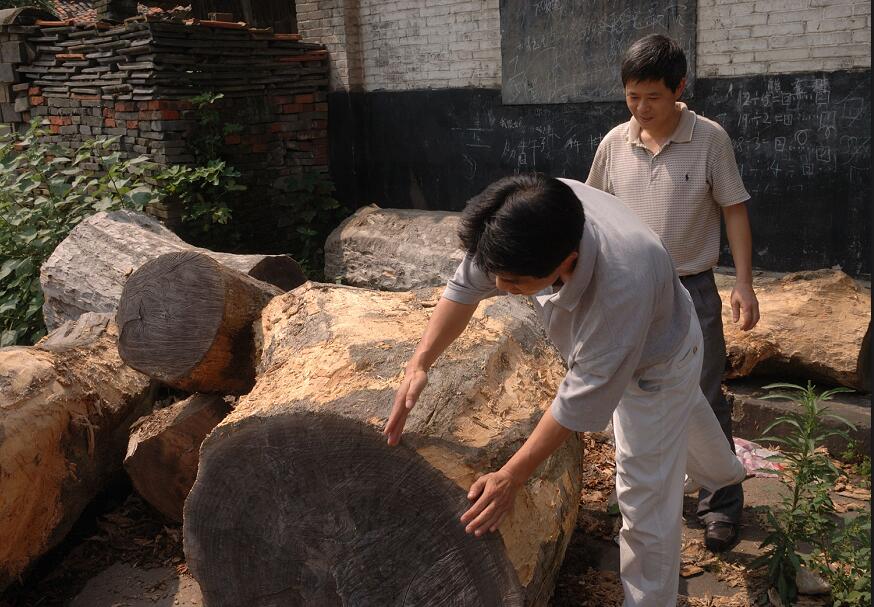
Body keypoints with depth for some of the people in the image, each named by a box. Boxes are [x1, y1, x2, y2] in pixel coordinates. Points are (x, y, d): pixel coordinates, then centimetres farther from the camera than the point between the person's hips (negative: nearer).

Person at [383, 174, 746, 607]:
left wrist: (511, 477, -35)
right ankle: (725, 478, 69)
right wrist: (420, 363, -27)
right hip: (604, 338, 8)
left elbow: (583, 399, -40)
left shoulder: (621, 287, -51)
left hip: (656, 360, -7)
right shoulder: (531, 221, -35)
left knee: (646, 503, -4)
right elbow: (467, 284, -21)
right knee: (681, 412, 36)